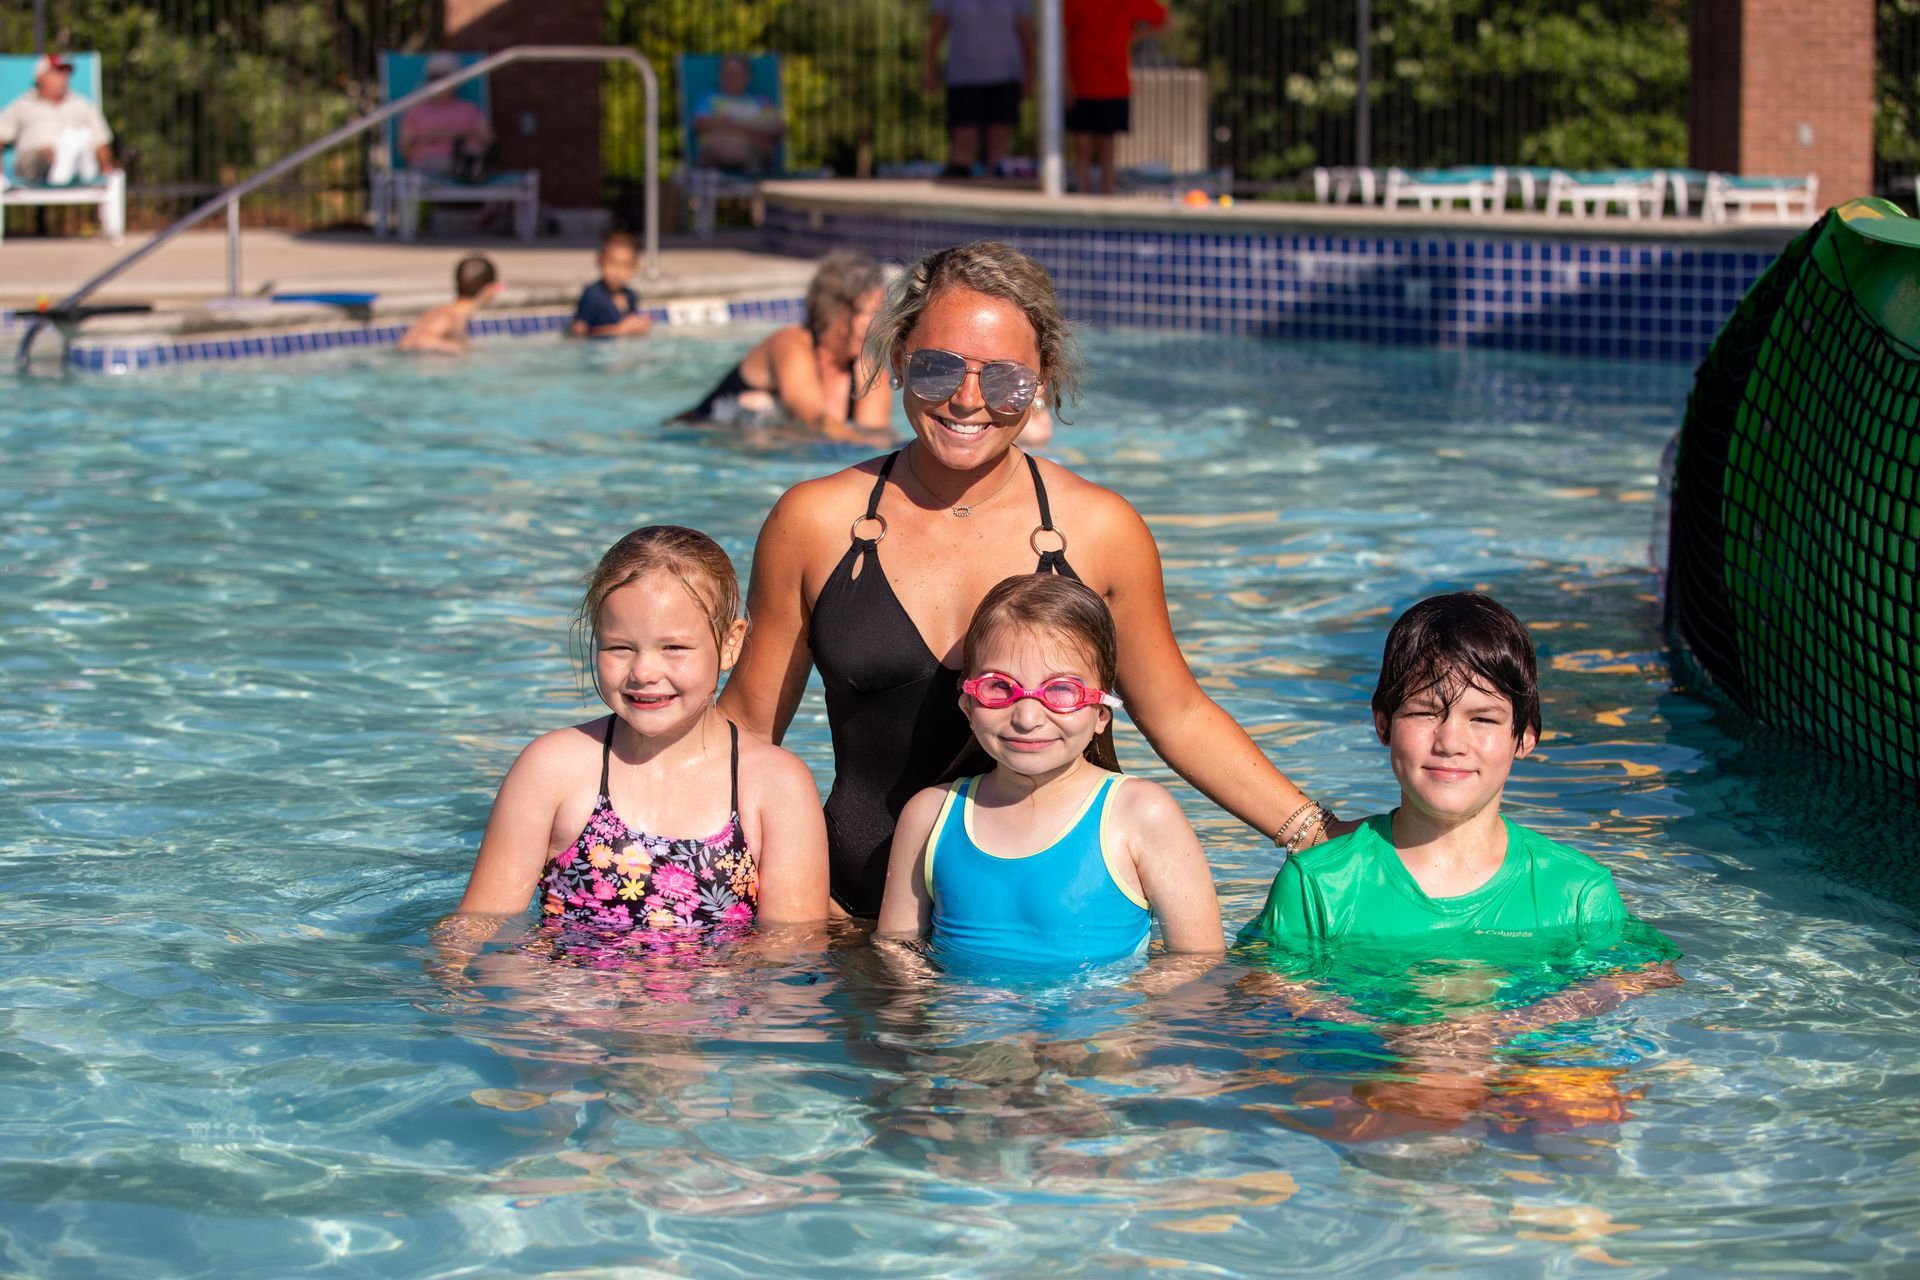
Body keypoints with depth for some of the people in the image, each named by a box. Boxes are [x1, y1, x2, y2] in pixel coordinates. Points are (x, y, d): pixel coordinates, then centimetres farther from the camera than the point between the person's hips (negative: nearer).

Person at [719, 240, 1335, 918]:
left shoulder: (1100, 529, 3)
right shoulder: (814, 523, 2)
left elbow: (1179, 717, 13)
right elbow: (747, 724, 9)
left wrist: (1313, 833, 7)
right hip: (862, 908, 0)